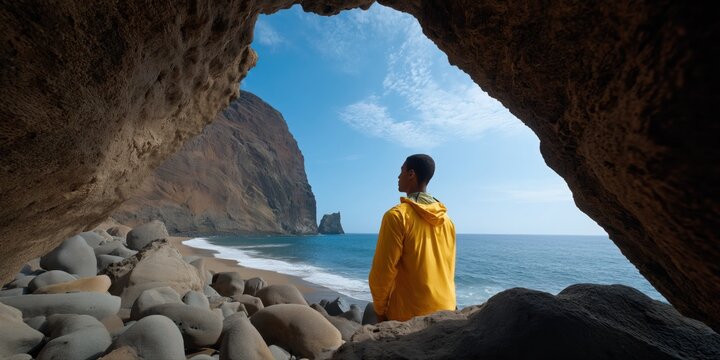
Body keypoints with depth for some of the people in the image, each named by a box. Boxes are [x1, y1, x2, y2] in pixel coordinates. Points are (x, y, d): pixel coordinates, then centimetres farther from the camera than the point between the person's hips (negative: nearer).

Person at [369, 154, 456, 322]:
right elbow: (448, 269, 10)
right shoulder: (446, 219, 2)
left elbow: (382, 272, -16)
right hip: (445, 310, 6)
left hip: (408, 315, -6)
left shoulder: (397, 215, -18)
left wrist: (380, 310, -2)